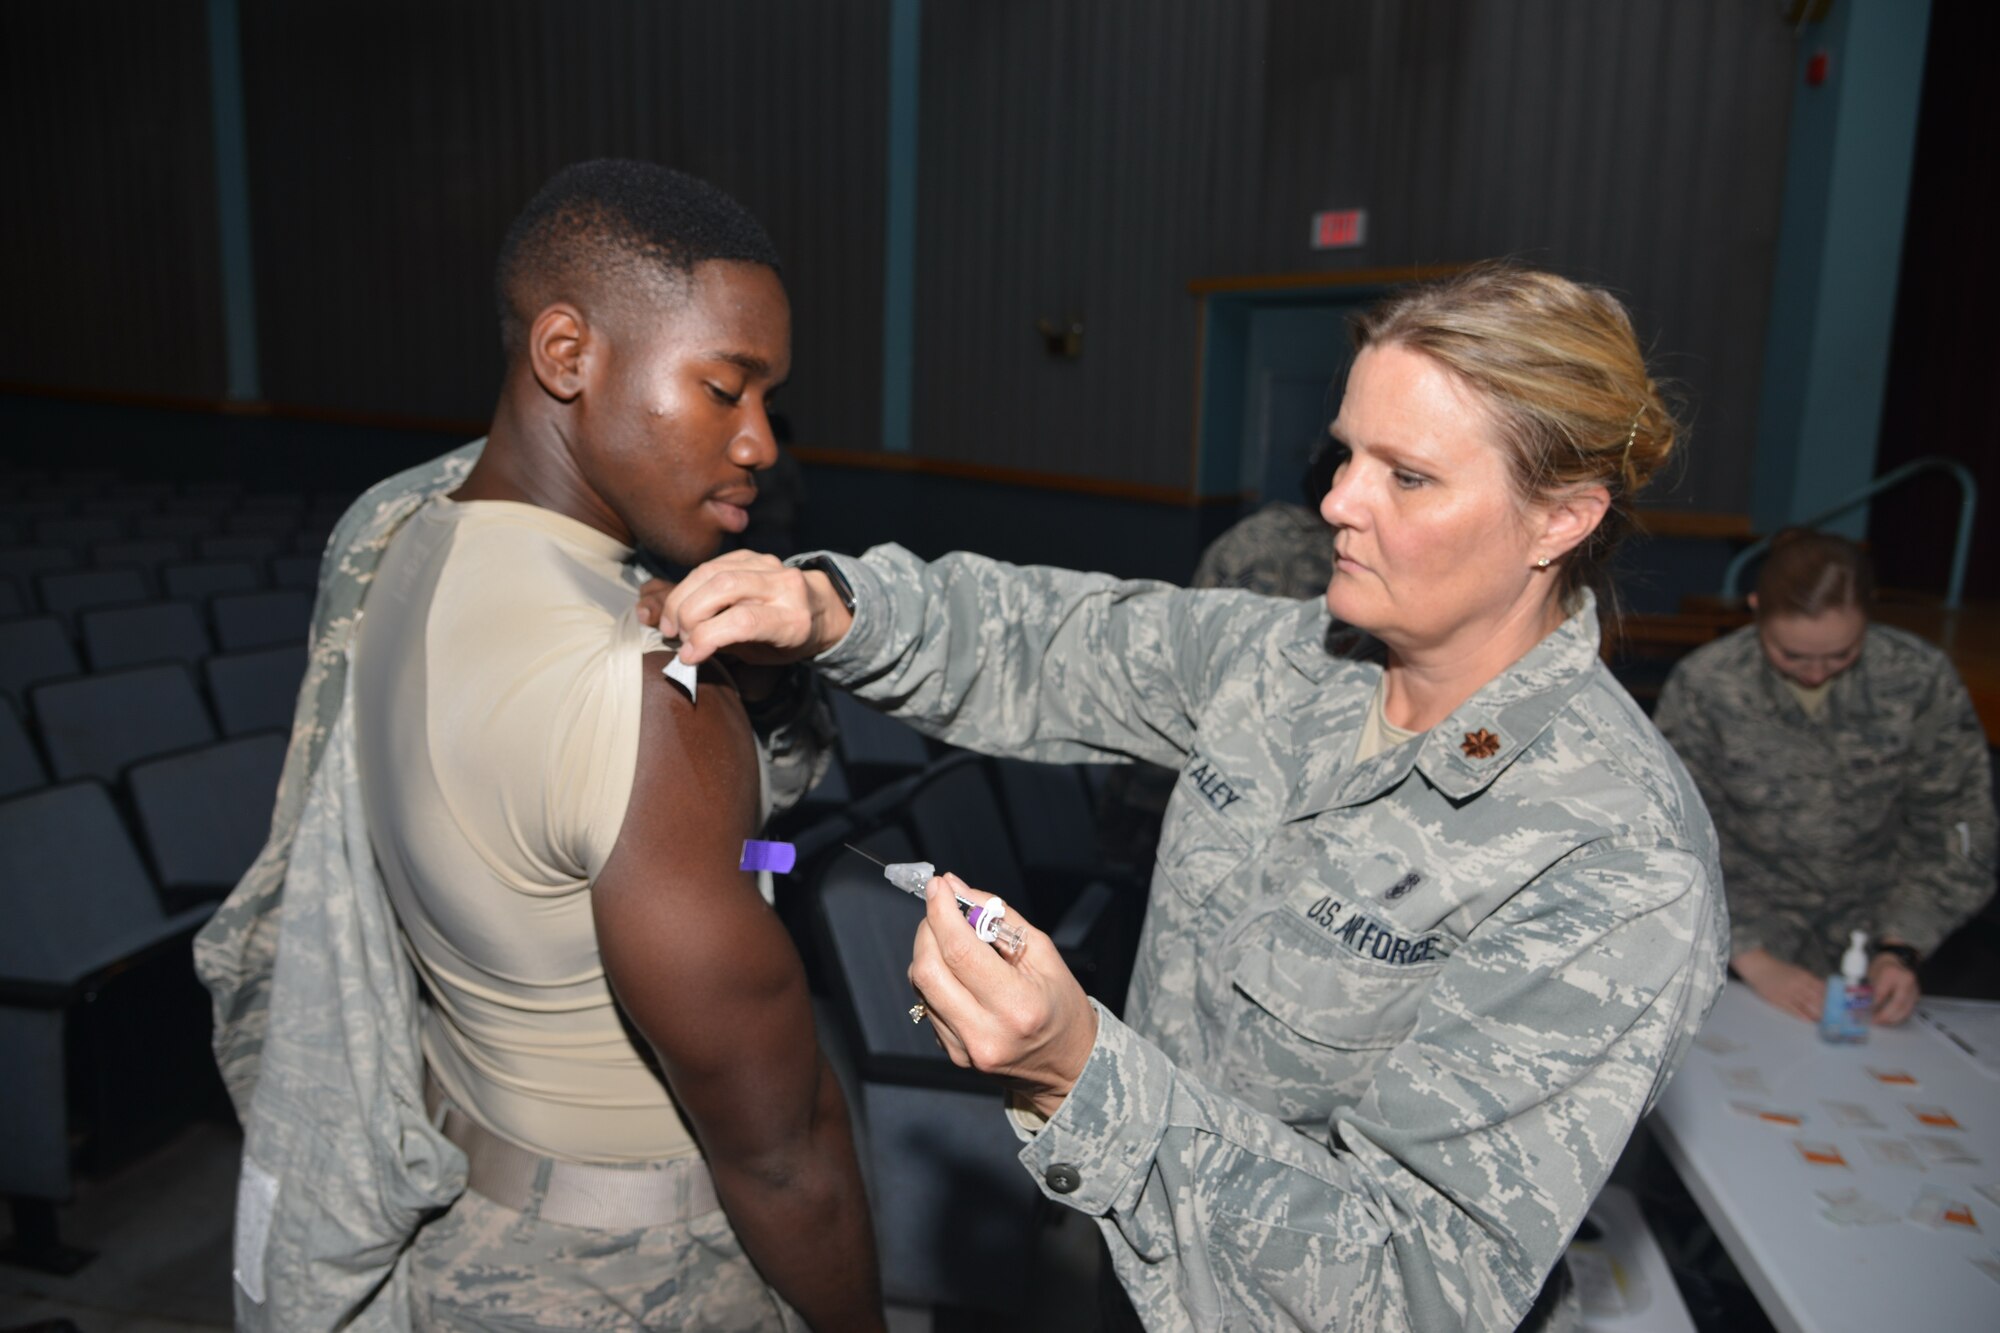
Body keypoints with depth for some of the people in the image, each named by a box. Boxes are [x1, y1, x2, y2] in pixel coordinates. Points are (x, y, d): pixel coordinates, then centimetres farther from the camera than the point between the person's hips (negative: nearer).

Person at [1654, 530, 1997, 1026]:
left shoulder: (1923, 681, -10)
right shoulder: (1702, 685, -16)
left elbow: (1954, 830, -2)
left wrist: (1900, 950, -12)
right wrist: (1754, 960, -20)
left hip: (1874, 919, 2)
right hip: (1754, 914, -1)